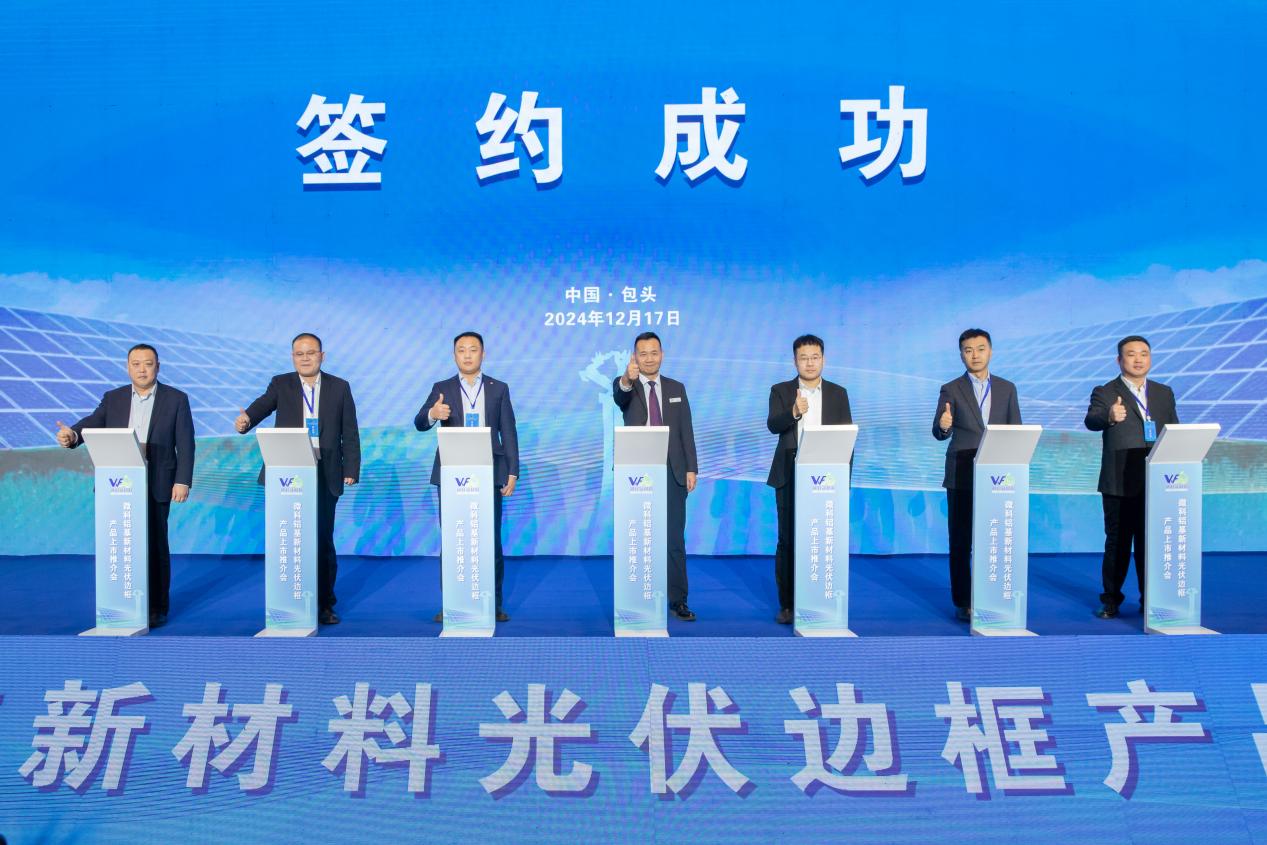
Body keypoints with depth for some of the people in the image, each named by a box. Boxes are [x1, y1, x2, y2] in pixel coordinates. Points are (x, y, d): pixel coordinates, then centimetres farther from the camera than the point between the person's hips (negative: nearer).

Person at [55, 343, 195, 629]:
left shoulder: (176, 399, 3)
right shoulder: (112, 398, 12)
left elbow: (185, 444, -1)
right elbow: (93, 423, -2)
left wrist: (183, 481, -9)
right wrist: (73, 435, -26)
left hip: (156, 485, -3)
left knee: (155, 546, 2)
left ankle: (157, 607, 12)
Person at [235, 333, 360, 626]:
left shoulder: (339, 387, 7)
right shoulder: (280, 384, 7)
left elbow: (350, 433, 5)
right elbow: (262, 406, -12)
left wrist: (351, 470, -2)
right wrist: (245, 420, -34)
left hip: (324, 475, 0)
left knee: (323, 541, 3)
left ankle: (324, 604, 15)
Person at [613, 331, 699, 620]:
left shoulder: (677, 388, 11)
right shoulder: (624, 385, 3)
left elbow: (686, 431, 9)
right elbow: (619, 396, -23)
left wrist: (691, 468, 0)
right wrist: (627, 379, -46)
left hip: (672, 471, 2)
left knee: (675, 539, 3)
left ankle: (678, 600, 10)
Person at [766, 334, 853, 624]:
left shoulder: (838, 393, 9)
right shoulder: (780, 391, 6)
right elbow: (773, 426, -10)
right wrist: (794, 412, -30)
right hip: (790, 477, 0)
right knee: (788, 541, 1)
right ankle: (787, 604, 9)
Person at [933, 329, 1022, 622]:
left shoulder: (1007, 388, 11)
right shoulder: (951, 390, 3)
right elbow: (939, 433, -5)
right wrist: (943, 425, -29)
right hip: (962, 477, -2)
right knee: (960, 542, 1)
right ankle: (963, 603, 9)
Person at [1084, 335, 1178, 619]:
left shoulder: (1164, 393, 13)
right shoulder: (1104, 393, -2)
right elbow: (1092, 421, -21)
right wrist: (1109, 417, -44)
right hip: (1119, 482, -3)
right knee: (1117, 542, 3)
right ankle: (1111, 599, 14)